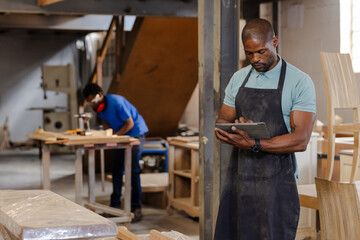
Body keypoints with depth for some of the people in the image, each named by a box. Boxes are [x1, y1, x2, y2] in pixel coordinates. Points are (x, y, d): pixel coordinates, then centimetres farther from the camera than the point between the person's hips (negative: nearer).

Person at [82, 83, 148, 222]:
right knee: (117, 169, 7)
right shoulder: (98, 107, -2)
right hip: (121, 135, 8)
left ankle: (136, 208, -7)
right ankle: (115, 205, 15)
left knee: (133, 170, -11)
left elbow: (130, 123, -22)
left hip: (135, 133, -8)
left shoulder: (116, 102, -26)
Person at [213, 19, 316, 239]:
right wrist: (238, 130, -11)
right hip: (239, 178, 5)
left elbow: (300, 140, -13)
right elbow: (222, 122, 14)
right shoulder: (239, 78, 11)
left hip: (276, 180, -4)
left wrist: (253, 144, -24)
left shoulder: (300, 82, -7)